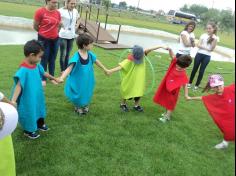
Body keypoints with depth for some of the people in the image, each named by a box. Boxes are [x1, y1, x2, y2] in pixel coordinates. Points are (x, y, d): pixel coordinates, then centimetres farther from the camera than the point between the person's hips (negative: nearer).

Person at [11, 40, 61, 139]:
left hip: (38, 96, 8)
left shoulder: (37, 65, -6)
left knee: (39, 108, 26)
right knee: (29, 112, 12)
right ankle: (29, 131, 37)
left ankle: (40, 124, 51)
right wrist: (13, 100, -44)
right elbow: (18, 85, -35)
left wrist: (55, 79, 25)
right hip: (28, 99, -8)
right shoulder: (23, 70, -31)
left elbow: (44, 73, 12)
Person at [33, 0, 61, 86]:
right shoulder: (40, 11, -13)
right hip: (44, 39, -4)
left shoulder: (58, 13, 0)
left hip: (55, 39, 4)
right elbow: (35, 26, -4)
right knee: (44, 59, 5)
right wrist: (44, 33, 8)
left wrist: (53, 32, 9)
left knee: (52, 59, 12)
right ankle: (43, 79, 18)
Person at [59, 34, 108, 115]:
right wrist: (61, 78, -46)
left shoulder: (90, 54, -7)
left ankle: (85, 106, 45)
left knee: (86, 93, 19)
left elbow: (97, 62, 10)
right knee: (78, 95, 11)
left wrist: (105, 70, 21)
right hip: (78, 82, -5)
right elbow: (69, 68, -31)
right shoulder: (76, 57, -26)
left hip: (87, 81, 5)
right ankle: (78, 107, 39)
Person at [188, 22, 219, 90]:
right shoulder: (203, 35, 1)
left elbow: (212, 49, -8)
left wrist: (215, 40, -17)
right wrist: (206, 48, -16)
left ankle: (197, 85, 15)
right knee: (195, 69, 7)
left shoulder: (215, 38, -1)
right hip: (199, 54, 1)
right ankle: (190, 83, 20)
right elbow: (199, 45, -5)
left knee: (201, 71, 4)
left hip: (207, 56, -1)